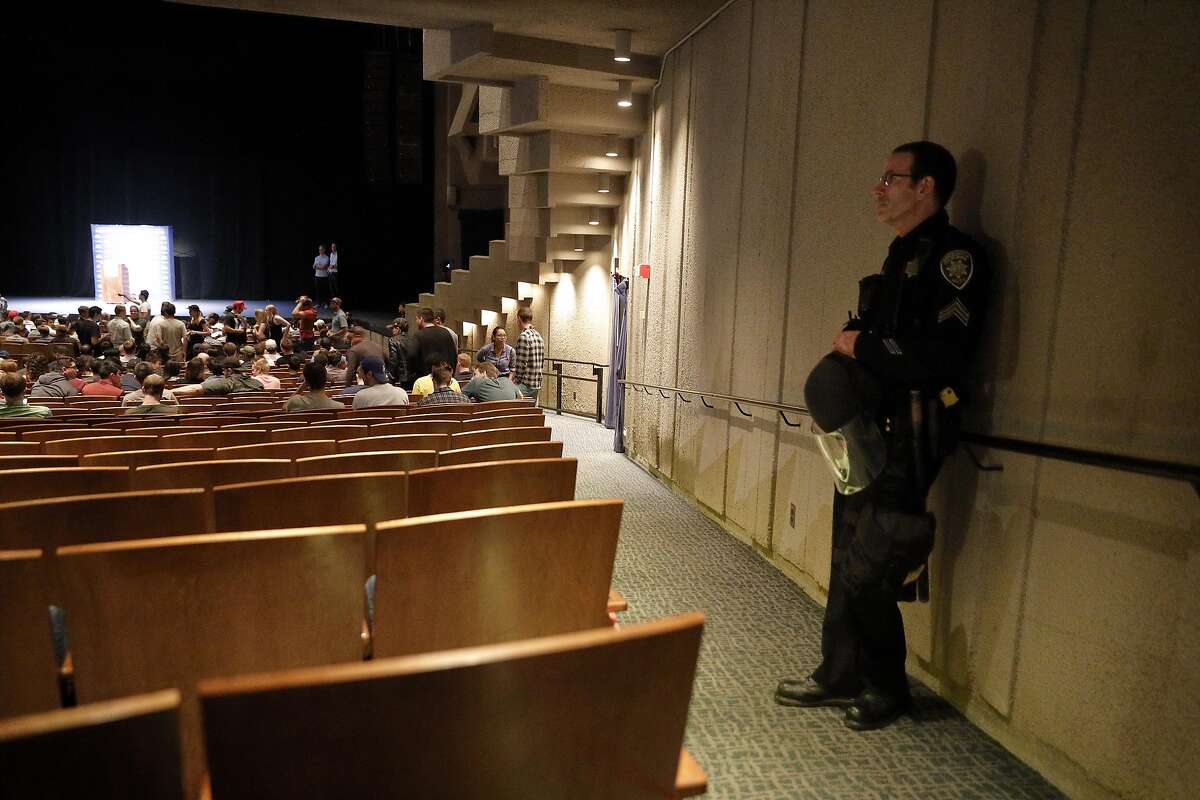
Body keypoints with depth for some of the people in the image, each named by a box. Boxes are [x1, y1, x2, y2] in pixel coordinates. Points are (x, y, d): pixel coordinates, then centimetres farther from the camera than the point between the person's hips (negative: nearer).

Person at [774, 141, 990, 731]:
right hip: (866, 431, 9)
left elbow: (944, 350, -22)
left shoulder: (952, 254, -9)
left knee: (866, 569, -3)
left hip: (907, 438, -9)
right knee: (847, 560, 13)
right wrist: (842, 366, 2)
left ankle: (886, 688, 17)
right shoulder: (901, 257, 19)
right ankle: (841, 675, 26)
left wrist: (861, 345, -12)